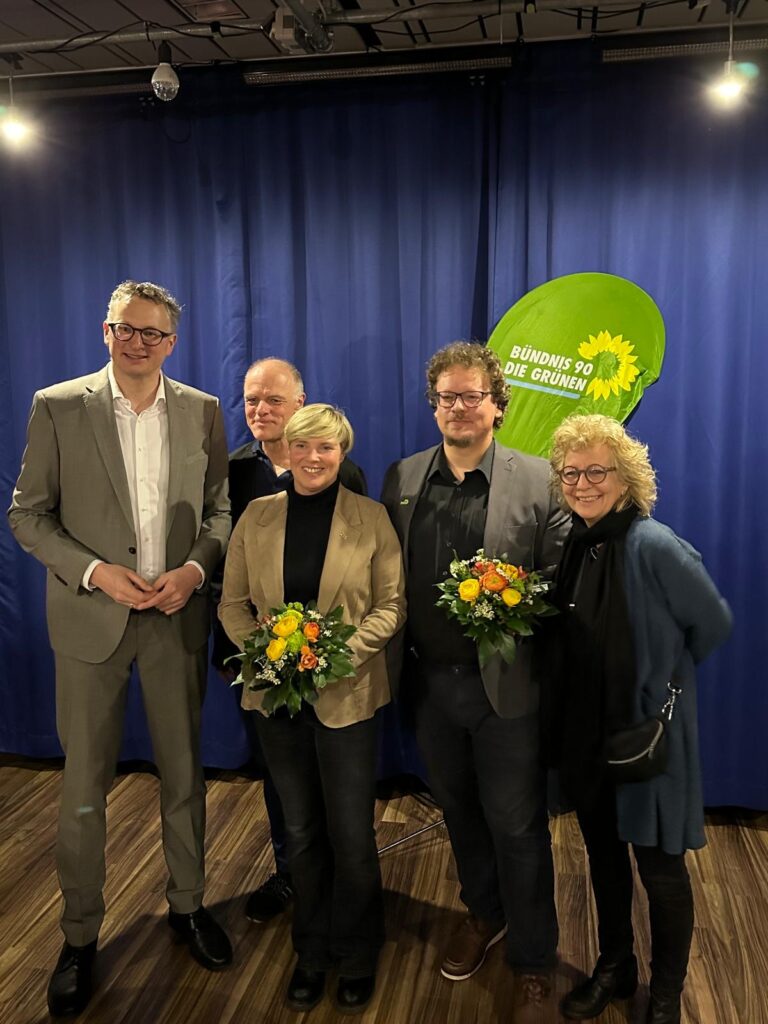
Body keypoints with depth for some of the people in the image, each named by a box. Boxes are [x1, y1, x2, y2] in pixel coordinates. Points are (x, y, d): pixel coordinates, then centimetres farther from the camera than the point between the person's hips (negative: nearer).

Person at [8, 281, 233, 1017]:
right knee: (84, 784, 8)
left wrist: (195, 568, -11)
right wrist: (96, 571, -15)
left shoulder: (202, 411, 3)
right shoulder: (58, 407, -3)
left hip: (177, 617, 2)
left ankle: (186, 903, 35)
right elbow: (27, 513, -3)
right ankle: (79, 934, 28)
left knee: (184, 771, 14)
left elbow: (220, 507, 6)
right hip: (91, 618, -2)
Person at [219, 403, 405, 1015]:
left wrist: (345, 650, -19)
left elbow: (393, 604, -5)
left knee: (351, 836, 7)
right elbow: (233, 603, 4)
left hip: (347, 696, -2)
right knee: (301, 832, 17)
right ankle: (311, 952, 38)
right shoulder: (257, 516, 2)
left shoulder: (371, 518, -5)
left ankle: (357, 959, 32)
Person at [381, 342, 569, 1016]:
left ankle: (533, 960, 32)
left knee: (517, 827, 9)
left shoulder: (539, 481, -7)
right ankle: (483, 915, 48)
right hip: (431, 683, 4)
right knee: (459, 813, 22)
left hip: (508, 687, -4)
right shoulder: (402, 479, 4)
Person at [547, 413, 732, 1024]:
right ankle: (614, 968, 42)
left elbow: (714, 624, -11)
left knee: (659, 868, 10)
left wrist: (663, 677, -1)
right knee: (603, 854, 21)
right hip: (586, 728, 6)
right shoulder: (575, 544, -1)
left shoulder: (653, 546, -21)